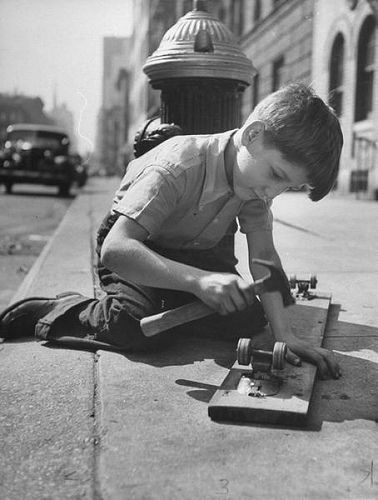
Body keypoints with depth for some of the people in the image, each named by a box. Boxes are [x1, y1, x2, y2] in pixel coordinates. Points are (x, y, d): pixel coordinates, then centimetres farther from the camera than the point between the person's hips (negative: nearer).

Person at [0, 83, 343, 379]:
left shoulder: (259, 179, -17)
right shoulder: (178, 167, -37)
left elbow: (263, 255, -19)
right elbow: (115, 249, -45)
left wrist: (283, 333, -31)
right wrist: (198, 280, -57)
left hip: (198, 251, 6)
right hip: (137, 245, -5)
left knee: (248, 319, -12)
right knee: (137, 327, -30)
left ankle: (167, 308, 12)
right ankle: (42, 313, -5)